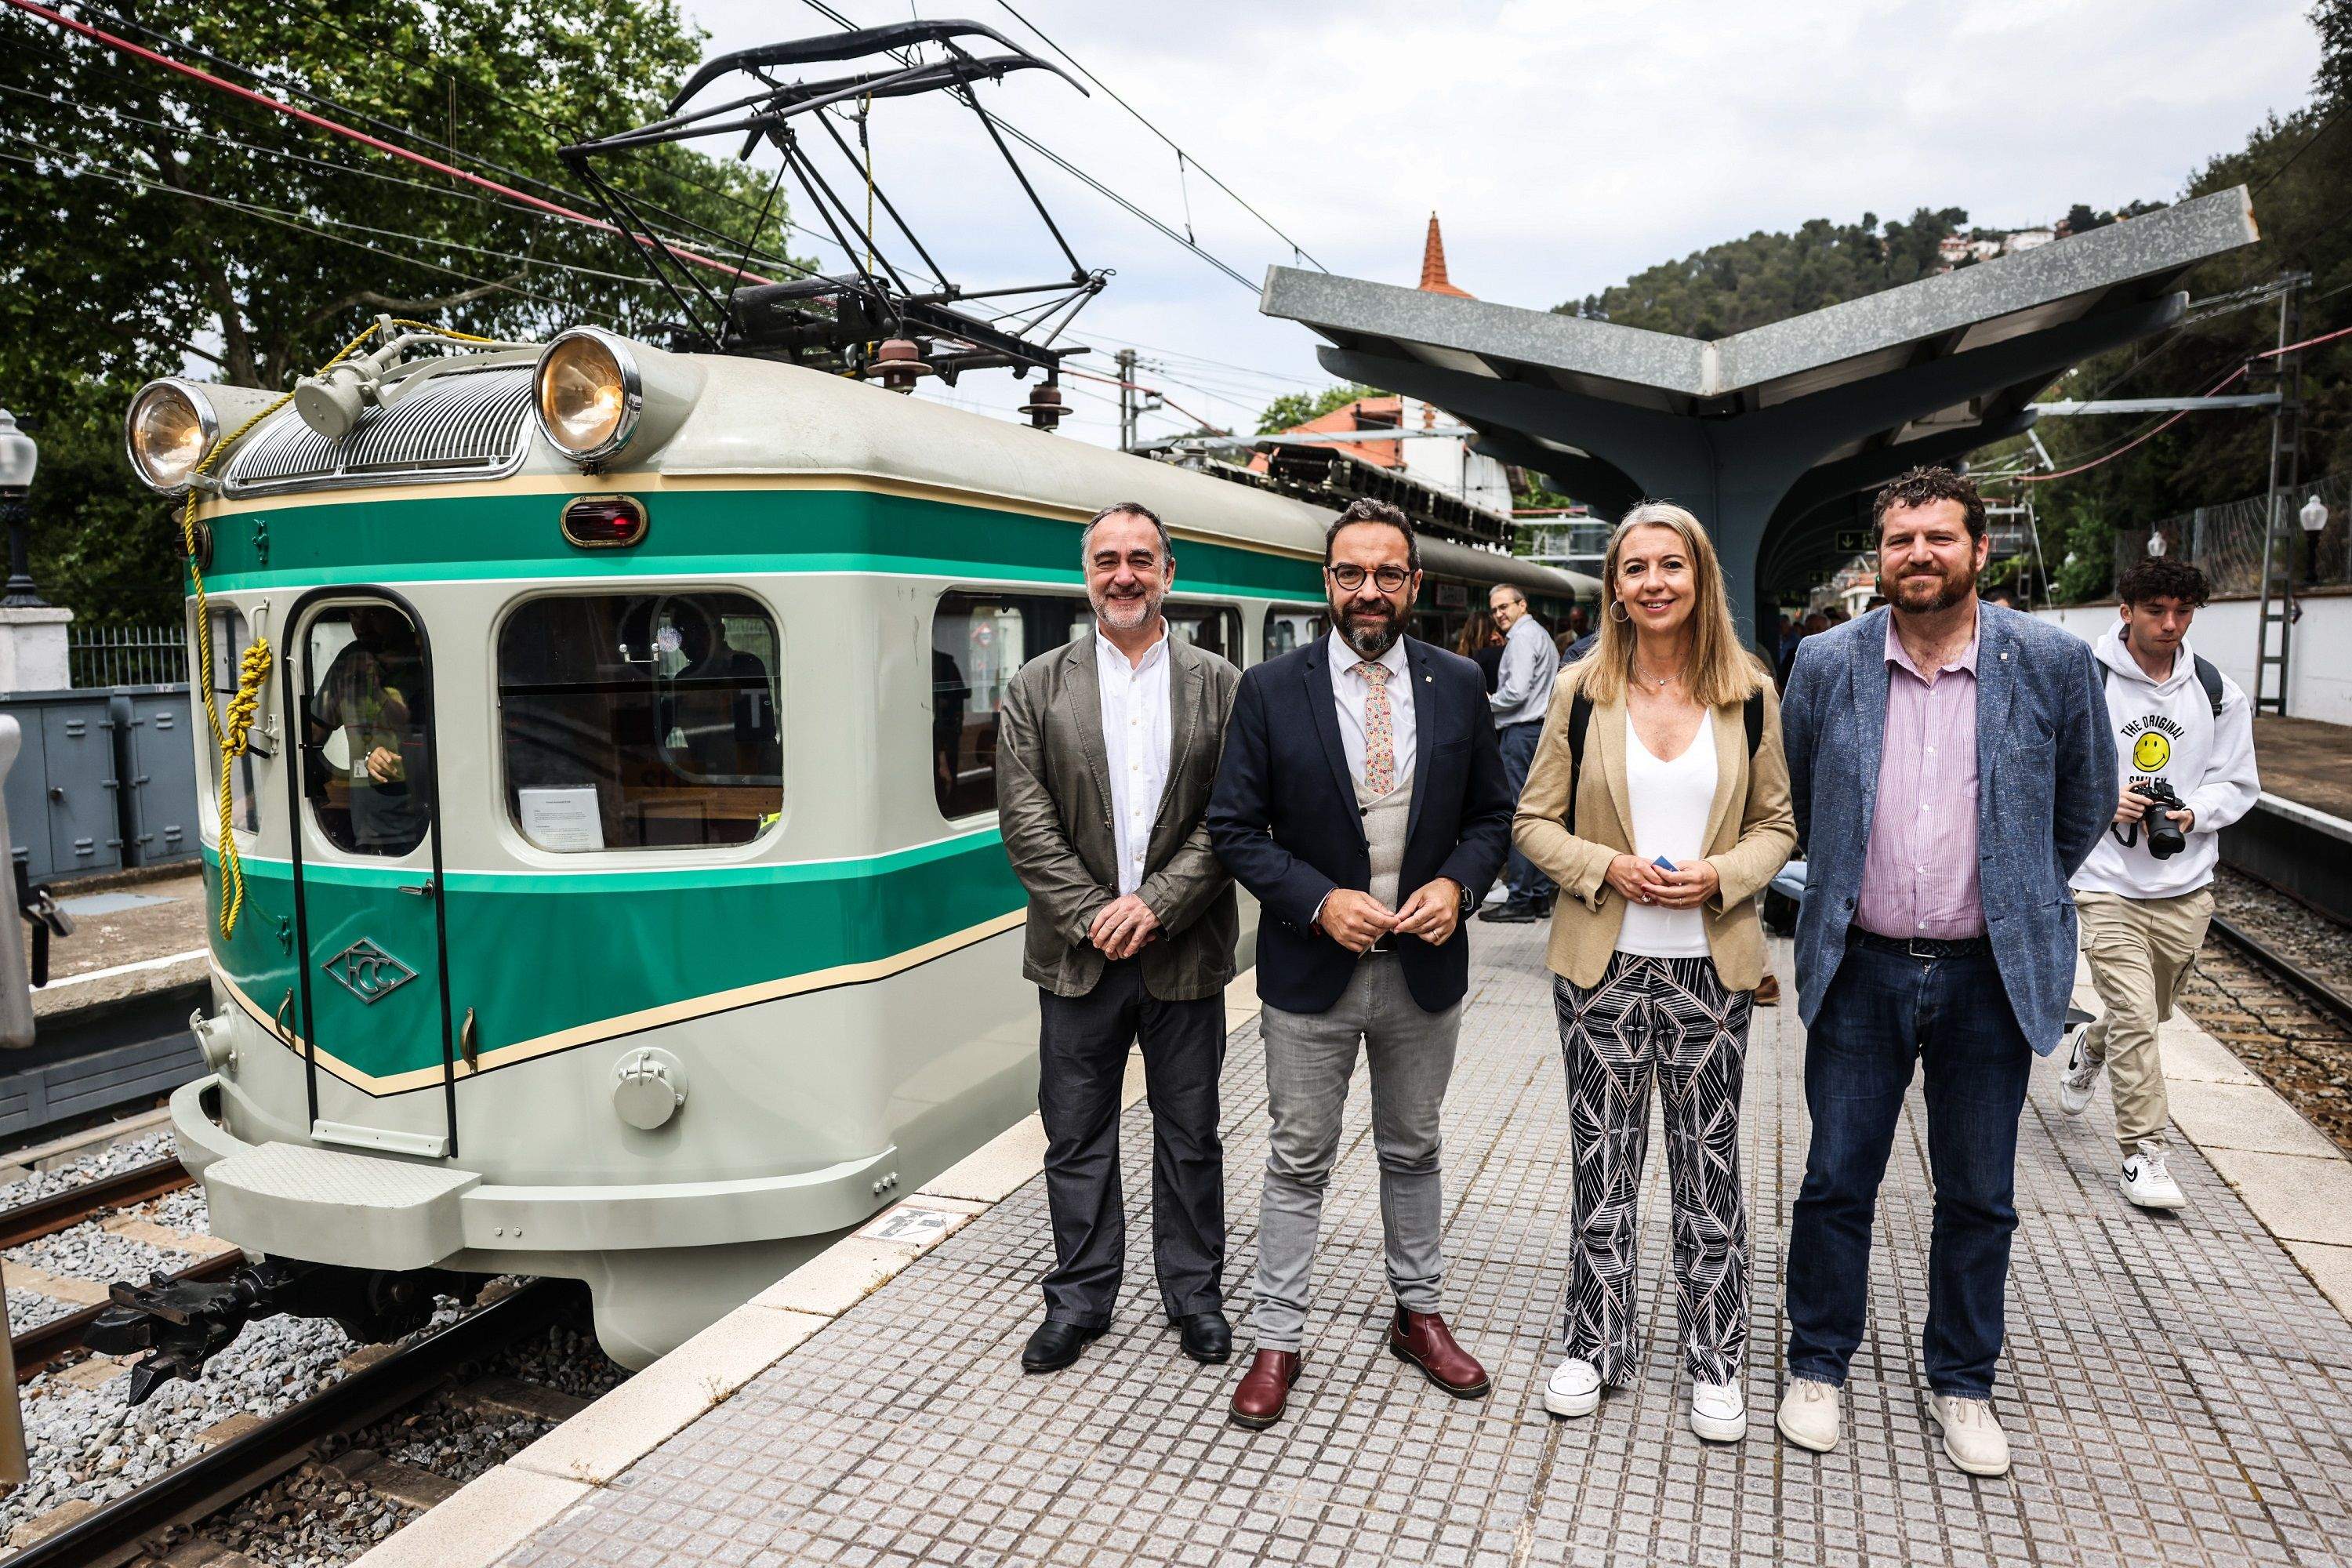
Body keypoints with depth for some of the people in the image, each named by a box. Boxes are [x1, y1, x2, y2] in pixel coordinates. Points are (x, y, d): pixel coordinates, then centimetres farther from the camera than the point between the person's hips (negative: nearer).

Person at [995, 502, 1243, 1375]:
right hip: (1080, 956, 0)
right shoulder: (1038, 687, 3)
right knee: (1077, 1138, 11)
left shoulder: (1219, 686, 2)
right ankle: (1080, 1299, 28)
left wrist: (1155, 903, -14)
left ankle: (1194, 1295, 30)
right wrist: (1091, 915, -12)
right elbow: (1025, 820, -4)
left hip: (1185, 953, 0)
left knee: (1190, 1137, 12)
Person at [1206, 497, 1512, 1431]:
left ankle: (1418, 1314, 38)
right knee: (1298, 1161, 9)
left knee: (1413, 1150, 19)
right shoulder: (1271, 690, -7)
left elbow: (1491, 814, 6)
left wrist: (1457, 885, -13)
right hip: (1311, 968, -2)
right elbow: (1235, 827, -7)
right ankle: (1277, 1339, 24)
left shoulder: (1458, 686, 0)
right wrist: (1320, 901, -19)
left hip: (1425, 967, 3)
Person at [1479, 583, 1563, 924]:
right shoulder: (1541, 635, 22)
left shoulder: (1522, 637, -10)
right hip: (1541, 728, 10)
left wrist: (1488, 702, -2)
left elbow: (1517, 692, -19)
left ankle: (1520, 900, -8)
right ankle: (1540, 895, 15)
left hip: (1522, 732, -10)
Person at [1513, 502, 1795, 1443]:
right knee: (1603, 1164, 11)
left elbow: (1777, 826, 7)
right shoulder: (1582, 692, -1)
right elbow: (1534, 822, 2)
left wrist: (1720, 874, -13)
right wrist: (1608, 866, -15)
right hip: (1603, 966, 0)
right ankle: (1597, 1347, 28)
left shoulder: (1749, 694, 1)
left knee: (1709, 1170, 10)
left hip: (1710, 967, 0)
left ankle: (1716, 1362, 28)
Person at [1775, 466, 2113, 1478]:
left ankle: (1961, 1384, 32)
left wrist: (2015, 900, 14)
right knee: (1835, 1184, 8)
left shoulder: (2054, 662, -4)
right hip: (1861, 967, 0)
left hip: (1990, 974, 0)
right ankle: (1818, 1368, 27)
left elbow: (2086, 803, 9)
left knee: (1979, 1198, 12)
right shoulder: (1825, 664, -3)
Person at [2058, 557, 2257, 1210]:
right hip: (2107, 883, -4)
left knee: (2153, 1011, 20)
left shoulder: (2219, 694, 4)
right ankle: (2142, 1154, 3)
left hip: (2186, 888, 4)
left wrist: (2194, 814, -10)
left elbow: (2238, 782, 10)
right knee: (2135, 1019, -9)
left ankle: (2088, 1046, 52)